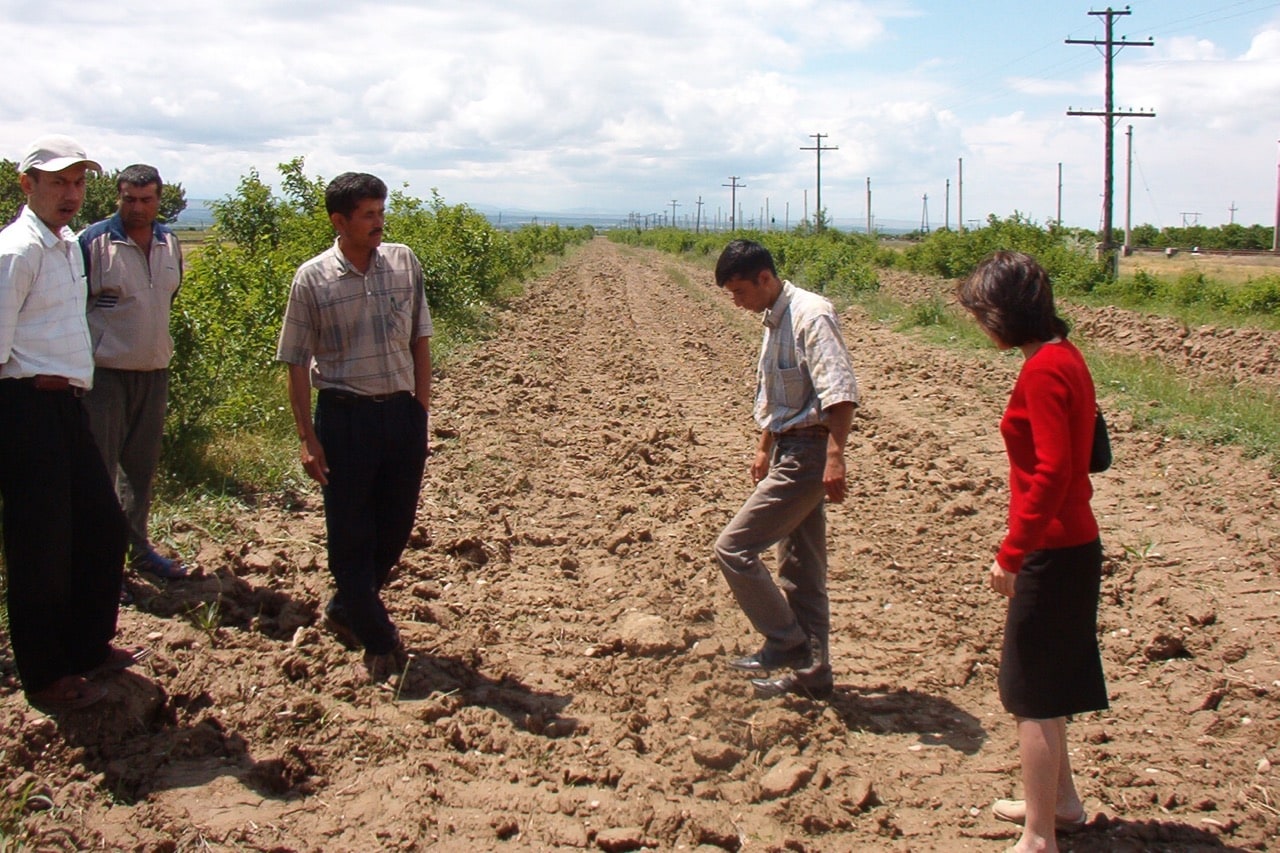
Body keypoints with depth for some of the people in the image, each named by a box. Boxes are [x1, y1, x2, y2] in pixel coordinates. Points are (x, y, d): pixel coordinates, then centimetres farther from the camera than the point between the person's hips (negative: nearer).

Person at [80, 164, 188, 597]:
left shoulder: (170, 243, 7)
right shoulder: (93, 242, -11)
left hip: (155, 371, 6)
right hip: (105, 373, -5)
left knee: (142, 467, 16)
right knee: (99, 470, -1)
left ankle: (139, 548, 29)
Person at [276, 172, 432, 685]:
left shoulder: (404, 263, 3)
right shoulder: (313, 278, -6)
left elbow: (420, 340, 10)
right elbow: (297, 362, -2)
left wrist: (421, 408, 6)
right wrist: (307, 438, -6)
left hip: (402, 412, 3)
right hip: (345, 415, -3)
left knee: (396, 526, 11)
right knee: (351, 532, 2)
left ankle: (346, 611, 34)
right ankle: (379, 642, 16)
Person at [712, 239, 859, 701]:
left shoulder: (810, 315, -16)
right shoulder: (775, 320, 14)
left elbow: (840, 392, -24)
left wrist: (834, 456, -30)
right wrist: (765, 449, 29)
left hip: (808, 453, -10)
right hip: (789, 451, 10)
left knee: (733, 547, -9)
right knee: (801, 571, 14)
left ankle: (786, 642, 3)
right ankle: (810, 672, 22)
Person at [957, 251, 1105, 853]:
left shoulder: (1042, 370, -19)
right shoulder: (1064, 356, 10)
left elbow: (1051, 470, -25)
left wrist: (1011, 553, -21)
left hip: (1051, 554, -10)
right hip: (1072, 544, 10)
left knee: (1032, 695, 0)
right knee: (1043, 688, 23)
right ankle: (1060, 802, 38)